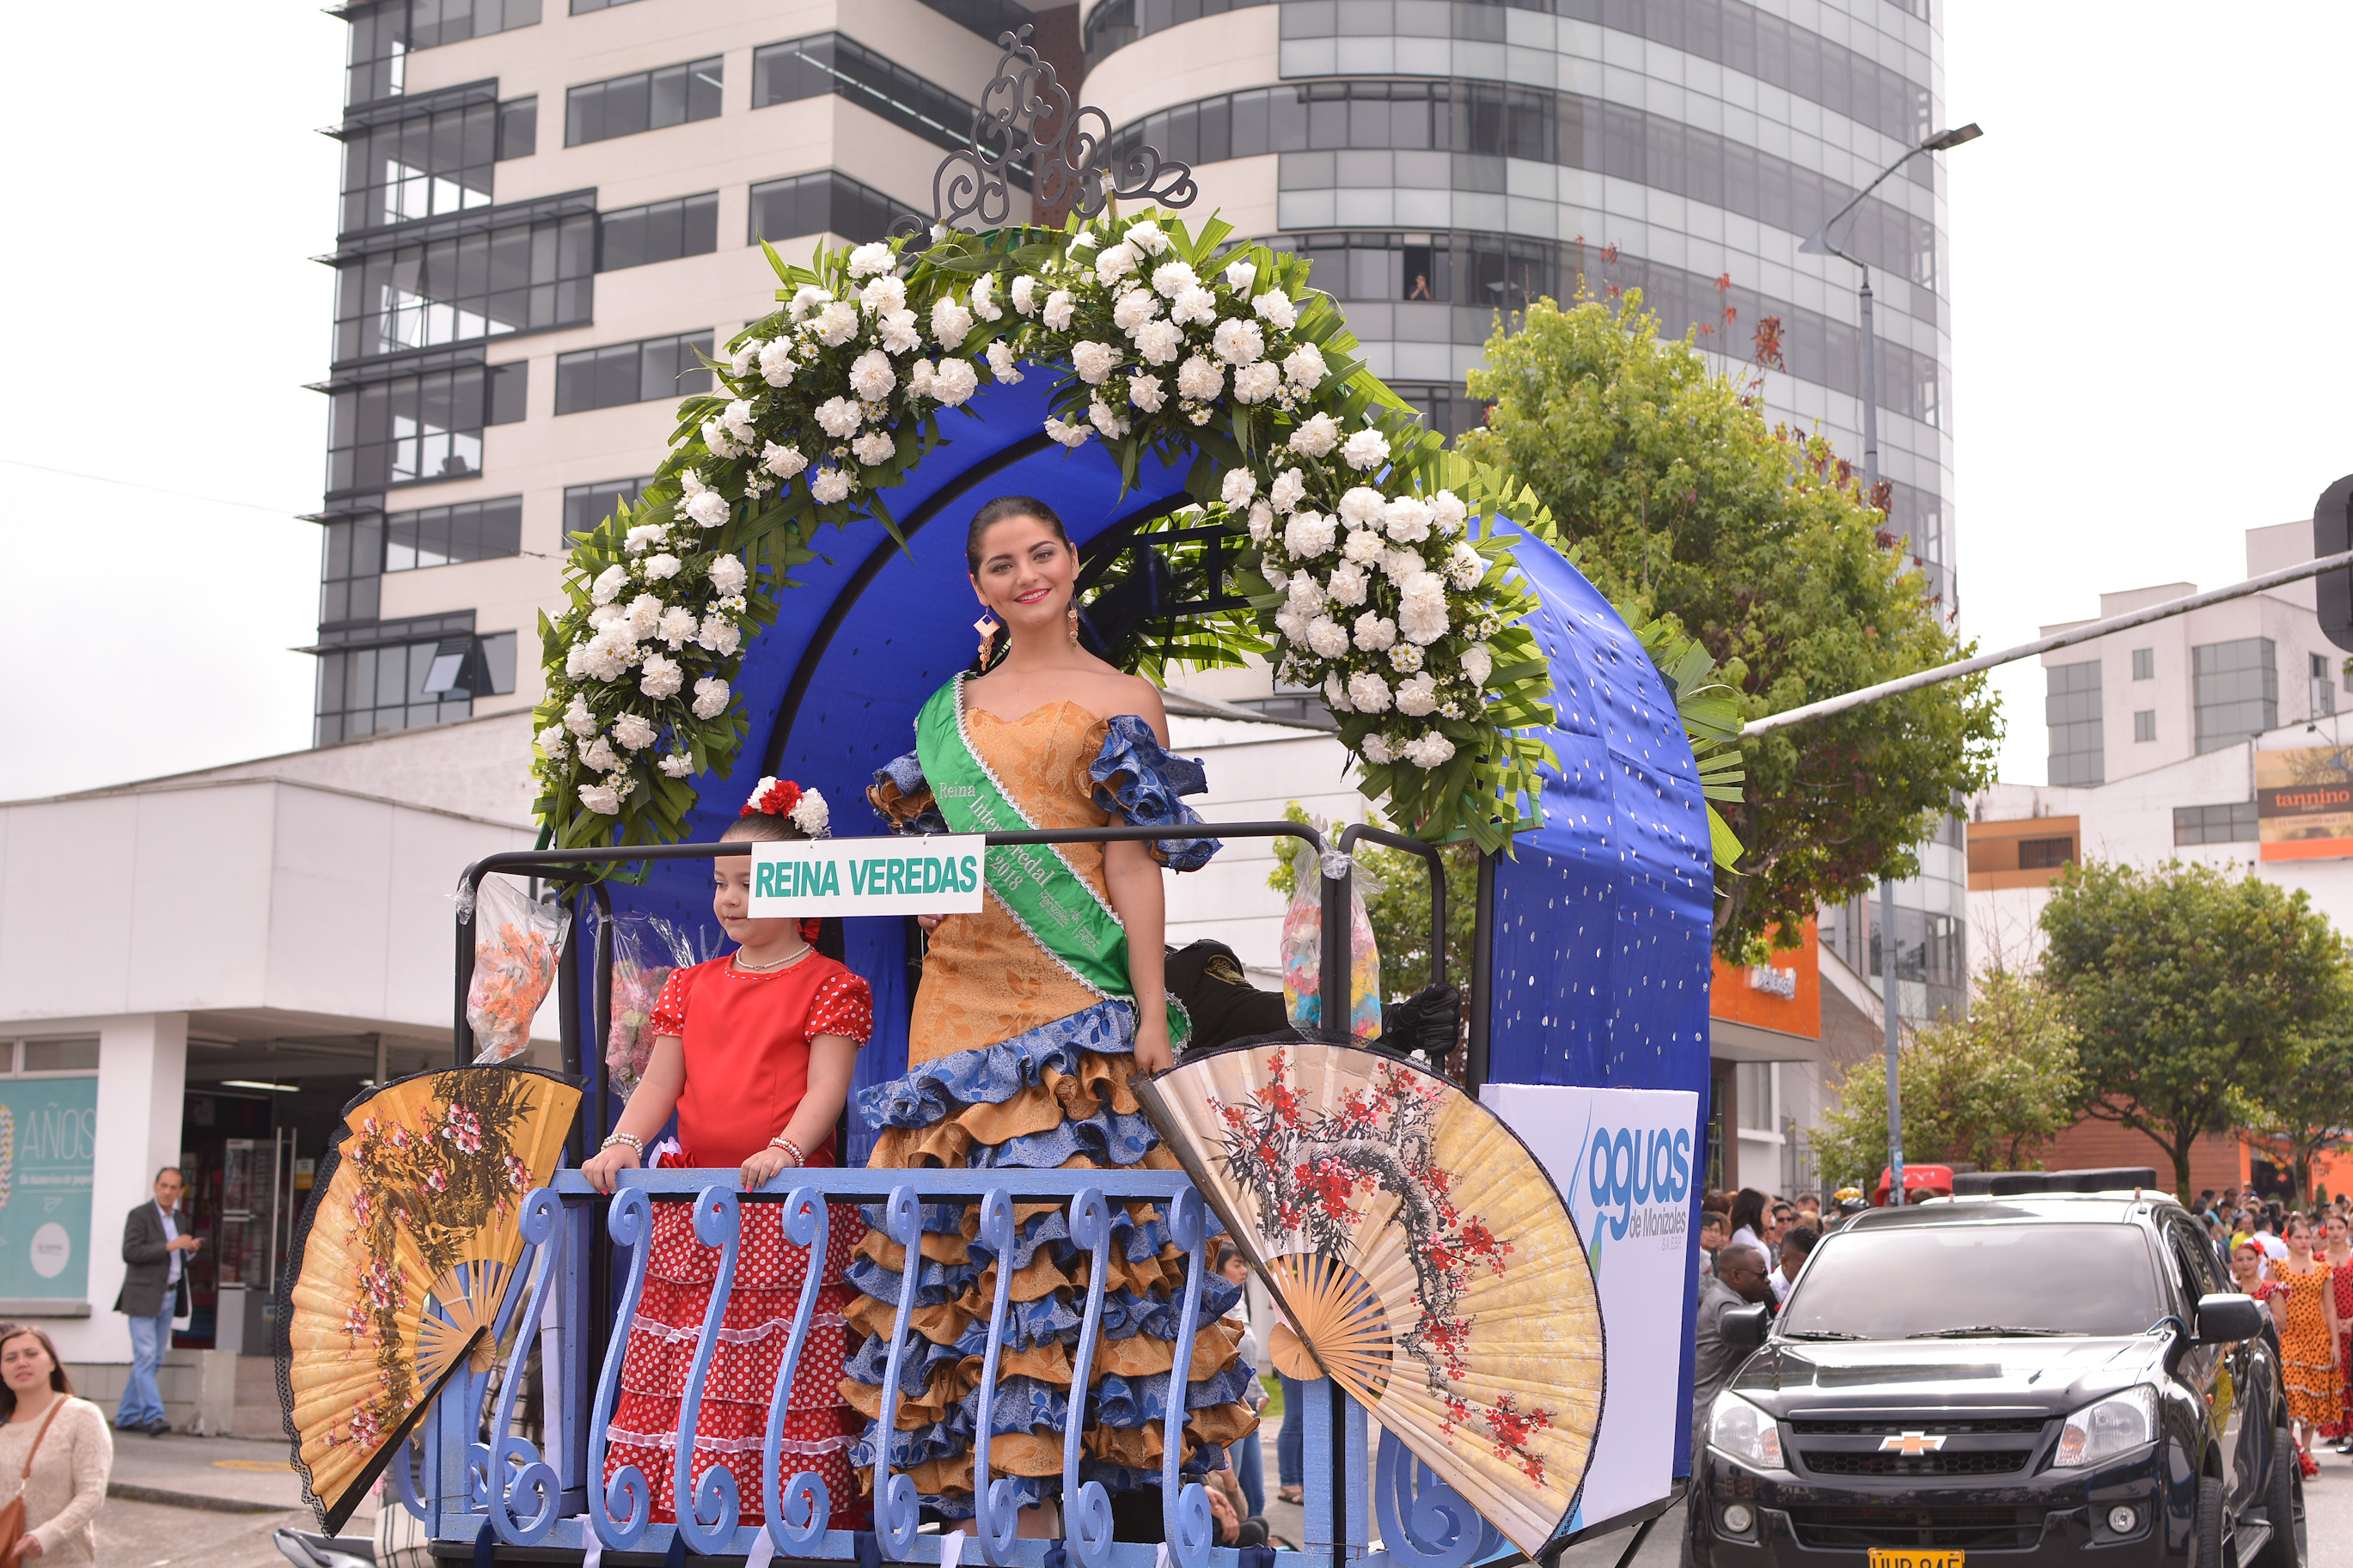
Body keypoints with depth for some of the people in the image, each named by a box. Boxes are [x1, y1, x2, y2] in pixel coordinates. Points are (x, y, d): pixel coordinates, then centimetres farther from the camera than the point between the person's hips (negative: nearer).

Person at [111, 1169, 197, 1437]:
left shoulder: (176, 1218, 16)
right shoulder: (139, 1215, -6)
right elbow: (130, 1253, -18)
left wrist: (190, 1251, 0)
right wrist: (169, 1246, -22)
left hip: (169, 1297, 8)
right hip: (144, 1297, -8)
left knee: (152, 1361, 8)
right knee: (145, 1358, -11)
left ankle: (127, 1417, 15)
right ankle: (153, 1416, -17)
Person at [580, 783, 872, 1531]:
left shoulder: (829, 985, 0)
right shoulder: (692, 986, 17)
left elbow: (826, 1086, -10)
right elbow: (660, 1081, 10)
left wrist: (785, 1148, -27)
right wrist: (622, 1144, -8)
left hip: (787, 1211, -5)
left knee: (782, 1377, -7)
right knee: (681, 1376, 5)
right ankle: (679, 1505, 12)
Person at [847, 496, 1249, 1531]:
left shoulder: (1120, 700, 6)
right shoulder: (952, 708, 18)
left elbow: (1136, 863, -2)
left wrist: (1152, 1011, -9)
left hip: (1071, 998, -5)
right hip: (962, 995, 5)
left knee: (1058, 1215, -10)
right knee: (957, 1220, 1)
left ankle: (1043, 1492, -6)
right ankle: (968, 1483, 5)